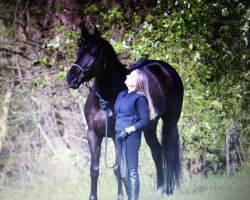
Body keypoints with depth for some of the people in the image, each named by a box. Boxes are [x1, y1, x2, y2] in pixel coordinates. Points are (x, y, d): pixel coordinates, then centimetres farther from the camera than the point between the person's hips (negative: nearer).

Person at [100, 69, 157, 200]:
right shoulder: (121, 95, 14)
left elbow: (145, 121, -13)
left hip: (131, 137, -8)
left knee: (132, 172, -6)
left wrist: (128, 130, -19)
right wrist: (107, 108, 5)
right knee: (123, 173, 12)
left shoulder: (139, 98, -9)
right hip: (119, 136, 8)